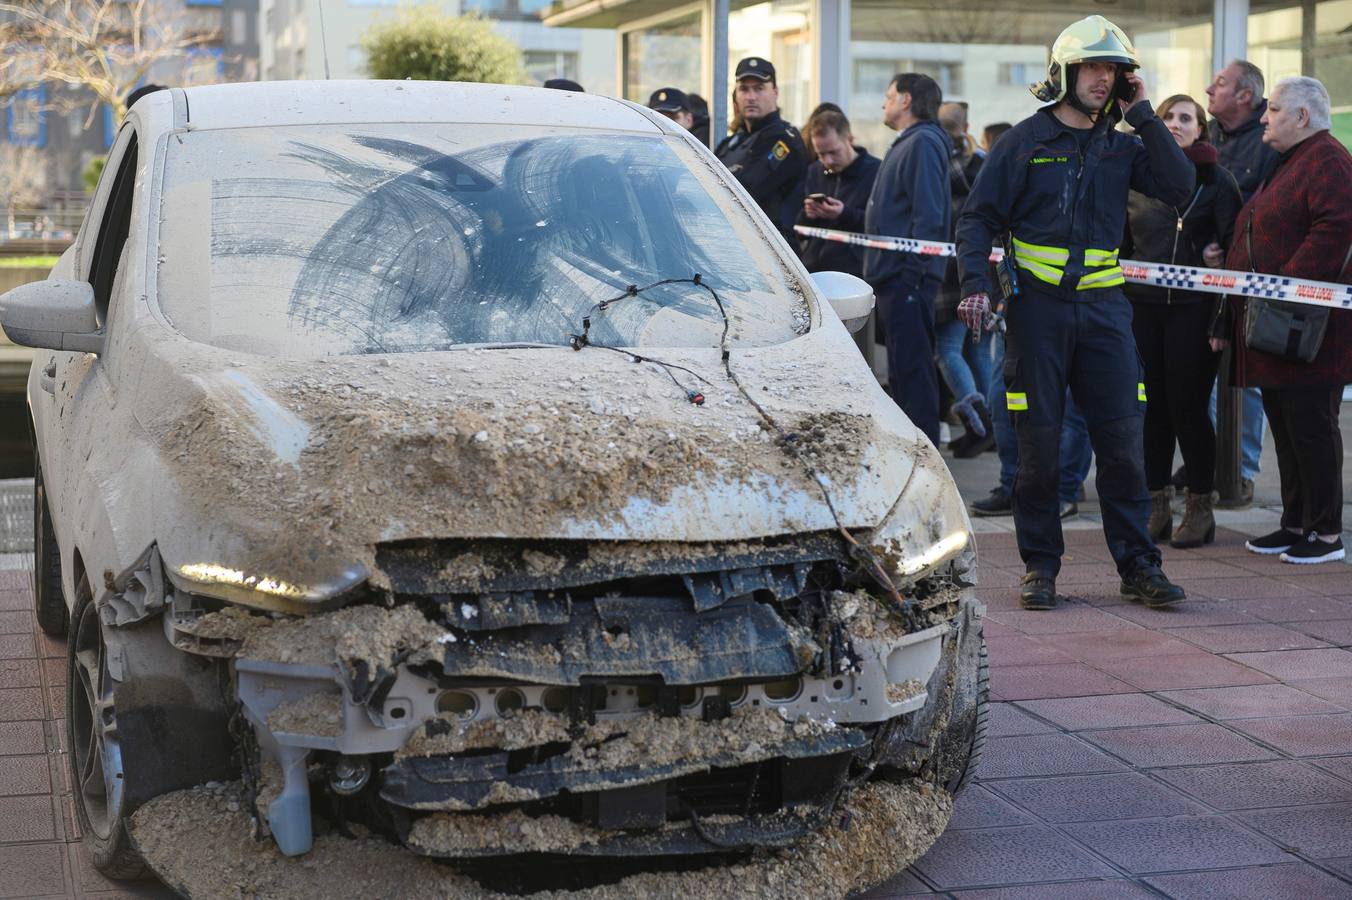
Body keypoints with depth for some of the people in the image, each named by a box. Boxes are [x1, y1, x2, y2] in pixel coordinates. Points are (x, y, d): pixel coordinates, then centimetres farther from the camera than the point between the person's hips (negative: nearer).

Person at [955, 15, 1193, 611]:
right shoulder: (1025, 141, 2)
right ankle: (1040, 566, 12)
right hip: (1037, 304, -2)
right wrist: (975, 285, -14)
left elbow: (1178, 187, -4)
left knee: (1122, 437, 0)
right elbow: (978, 219, 1)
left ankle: (1138, 565, 7)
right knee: (1038, 441, 1)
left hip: (1103, 304, 2)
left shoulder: (1121, 144, 10)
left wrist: (1142, 115, -4)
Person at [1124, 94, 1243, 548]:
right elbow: (1121, 242, 17)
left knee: (1187, 406, -3)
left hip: (1193, 308, -4)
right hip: (1143, 306, 4)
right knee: (1153, 407, 6)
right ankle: (1156, 506, 15)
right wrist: (1121, 285, 10)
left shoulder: (1216, 179, 1)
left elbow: (1235, 242, -4)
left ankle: (1199, 507, 8)